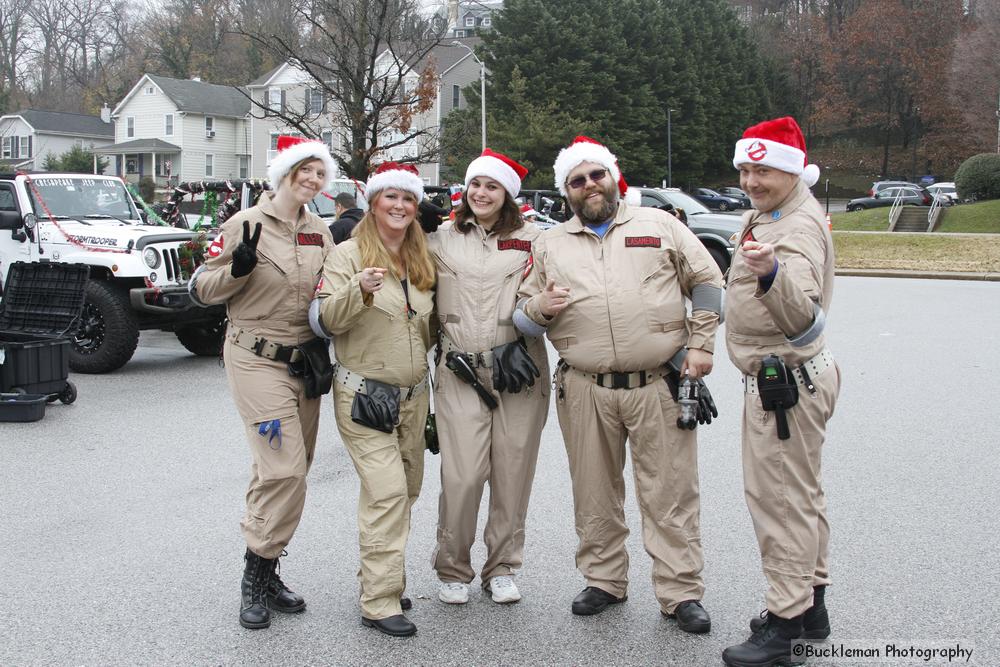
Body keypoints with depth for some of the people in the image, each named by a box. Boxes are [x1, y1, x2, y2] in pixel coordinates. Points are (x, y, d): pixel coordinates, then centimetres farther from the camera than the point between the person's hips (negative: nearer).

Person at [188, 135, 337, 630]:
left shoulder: (321, 232, 10)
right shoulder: (246, 224, -6)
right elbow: (200, 288, -4)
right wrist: (238, 268, -22)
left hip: (303, 360, 6)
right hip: (256, 360, -6)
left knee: (284, 473, 9)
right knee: (284, 469, -15)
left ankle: (264, 574, 21)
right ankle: (257, 576, 1)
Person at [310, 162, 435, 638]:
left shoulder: (423, 261, 12)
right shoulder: (348, 253, -5)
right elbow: (325, 320, -15)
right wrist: (358, 290, -30)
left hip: (413, 396, 7)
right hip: (365, 396, -6)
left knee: (406, 491, 12)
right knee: (387, 491, -13)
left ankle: (378, 576, 28)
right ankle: (380, 602, -6)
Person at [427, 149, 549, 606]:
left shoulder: (531, 239, 8)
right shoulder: (442, 240, 13)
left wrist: (521, 341, -7)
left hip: (517, 368, 0)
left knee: (513, 473, 4)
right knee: (462, 475, -6)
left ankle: (502, 568, 20)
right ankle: (452, 569, 12)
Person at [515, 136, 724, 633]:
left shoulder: (659, 225, 9)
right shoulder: (549, 244, 13)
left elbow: (707, 283, 10)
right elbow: (524, 319, 14)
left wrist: (701, 344, 1)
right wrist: (539, 308, -9)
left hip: (659, 385, -2)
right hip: (586, 391, 2)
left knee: (670, 493, 1)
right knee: (595, 494, 11)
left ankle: (680, 593, 12)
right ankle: (604, 580, 27)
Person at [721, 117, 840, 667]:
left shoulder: (799, 227, -21)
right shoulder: (764, 215, 11)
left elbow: (804, 321, -39)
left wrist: (771, 272, -54)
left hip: (786, 381, -11)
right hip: (781, 378, 11)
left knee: (781, 500, -5)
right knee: (802, 495, 18)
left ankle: (785, 622, 5)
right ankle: (810, 604, 32)